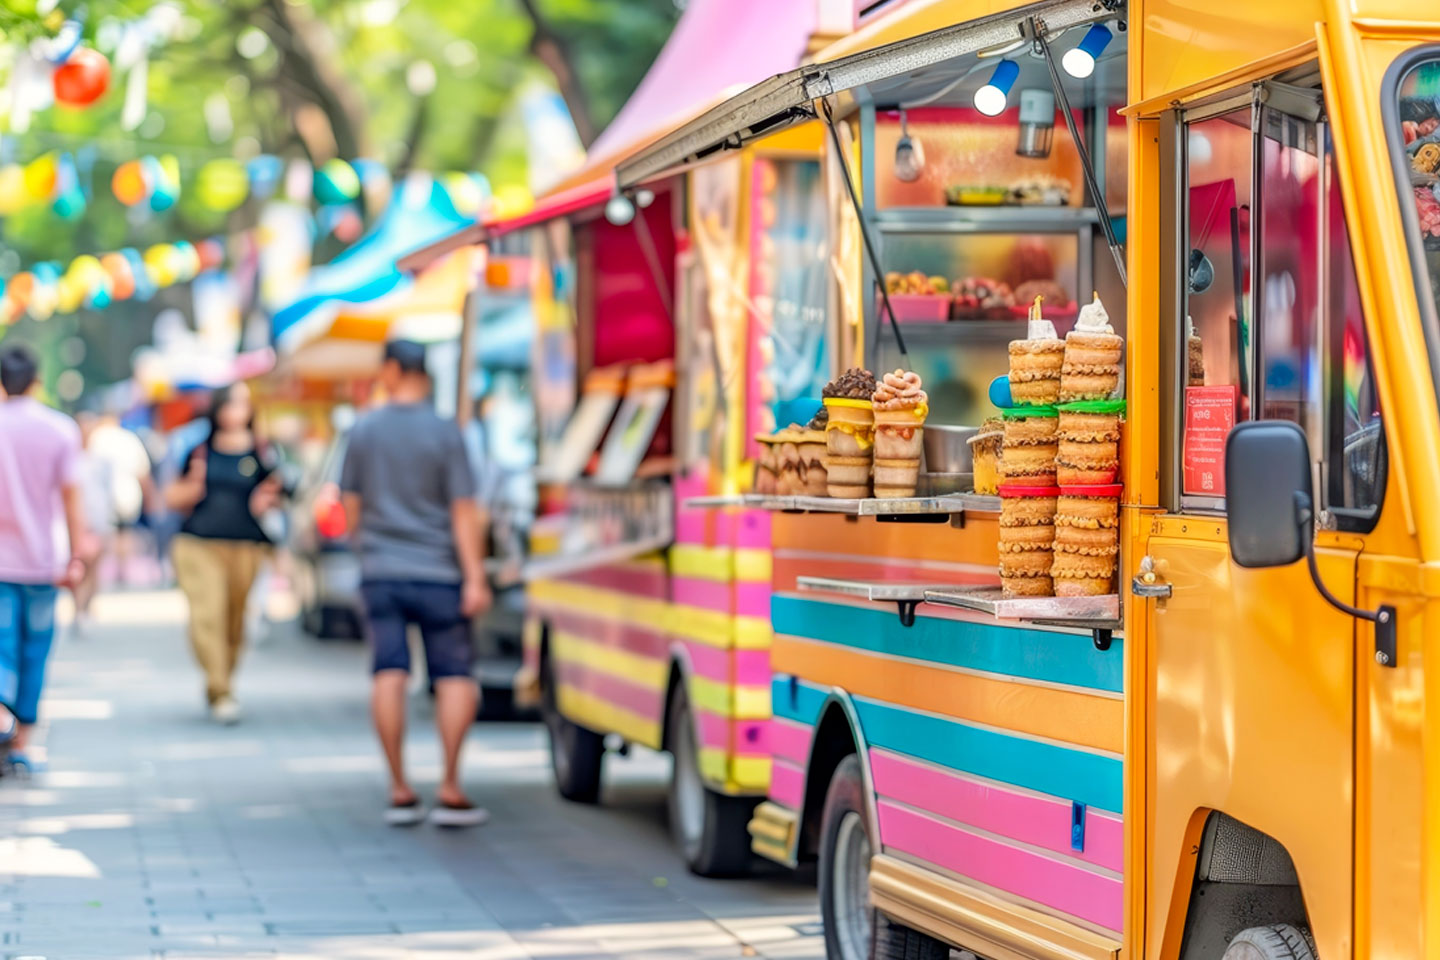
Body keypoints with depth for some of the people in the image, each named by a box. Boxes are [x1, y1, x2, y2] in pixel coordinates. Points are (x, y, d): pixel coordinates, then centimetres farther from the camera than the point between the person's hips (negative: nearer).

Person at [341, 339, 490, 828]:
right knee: (455, 677, 3)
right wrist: (475, 578, -11)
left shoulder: (363, 430, 2)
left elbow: (351, 504, 8)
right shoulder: (445, 432, -7)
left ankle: (400, 792, 2)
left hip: (380, 572, 3)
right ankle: (450, 791, -5)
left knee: (389, 673, 2)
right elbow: (463, 509, -11)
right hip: (436, 572, -3)